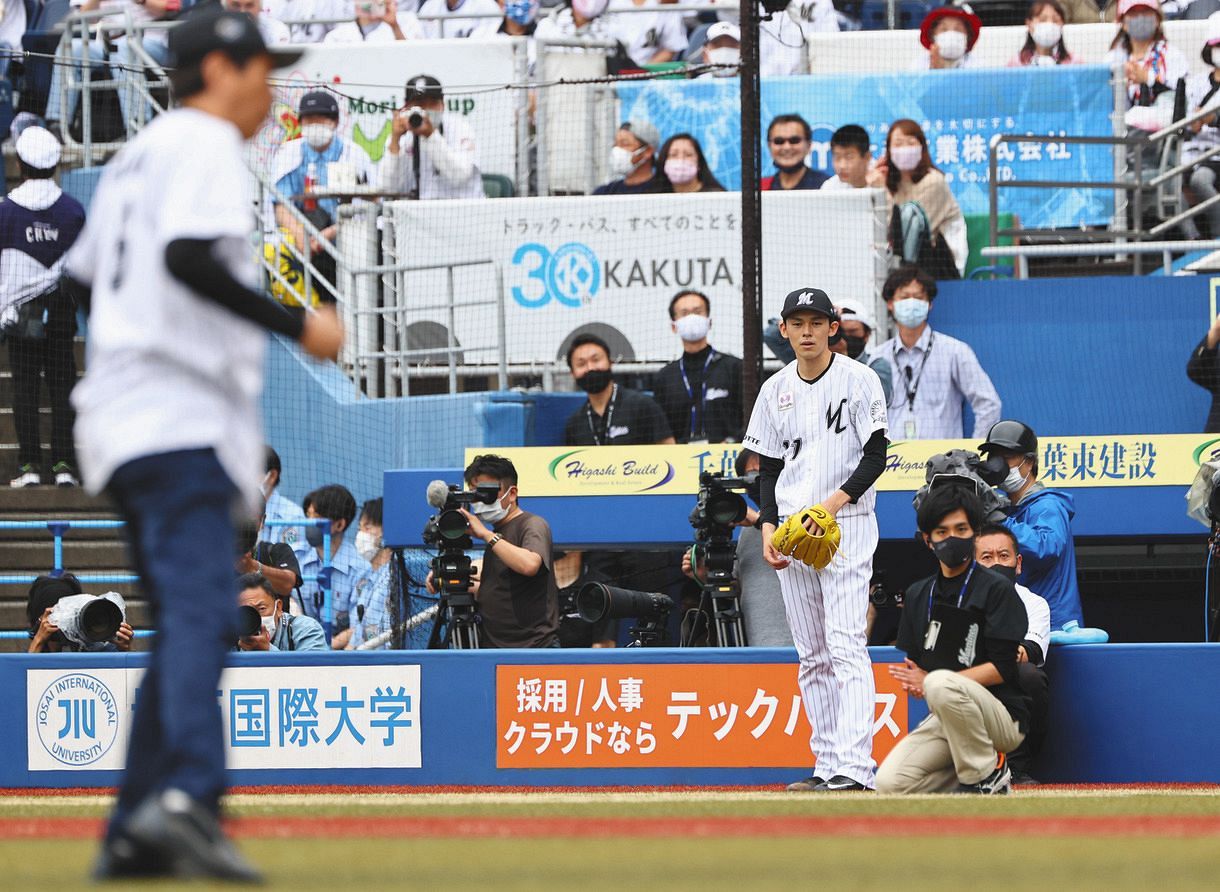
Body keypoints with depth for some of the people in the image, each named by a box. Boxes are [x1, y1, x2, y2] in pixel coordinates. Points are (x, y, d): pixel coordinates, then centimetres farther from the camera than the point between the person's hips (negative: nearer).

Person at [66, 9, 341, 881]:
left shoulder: (136, 156, 24)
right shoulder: (204, 143, -5)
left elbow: (83, 278, 28)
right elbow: (188, 257, -20)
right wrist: (297, 325, -17)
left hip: (124, 422, 10)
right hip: (181, 421, -10)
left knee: (190, 624, 13)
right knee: (201, 608, -24)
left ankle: (135, 834, 8)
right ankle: (187, 798, -41)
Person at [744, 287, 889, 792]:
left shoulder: (858, 381, -3)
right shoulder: (776, 390, 12)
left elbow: (876, 456, -6)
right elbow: (769, 469, 15)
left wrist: (832, 504, -17)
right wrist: (768, 530, 2)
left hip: (846, 526, -6)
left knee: (846, 646, -15)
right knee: (812, 655, 6)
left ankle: (855, 766, -22)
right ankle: (827, 765, 8)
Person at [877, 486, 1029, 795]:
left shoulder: (996, 589, -5)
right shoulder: (918, 595, 14)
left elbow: (1002, 669, -12)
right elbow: (914, 667, 14)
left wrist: (930, 684, -17)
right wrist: (912, 683, -12)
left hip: (1003, 719, -5)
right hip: (941, 720, 5)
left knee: (942, 683, -37)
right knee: (890, 784, -19)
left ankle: (987, 775, -17)